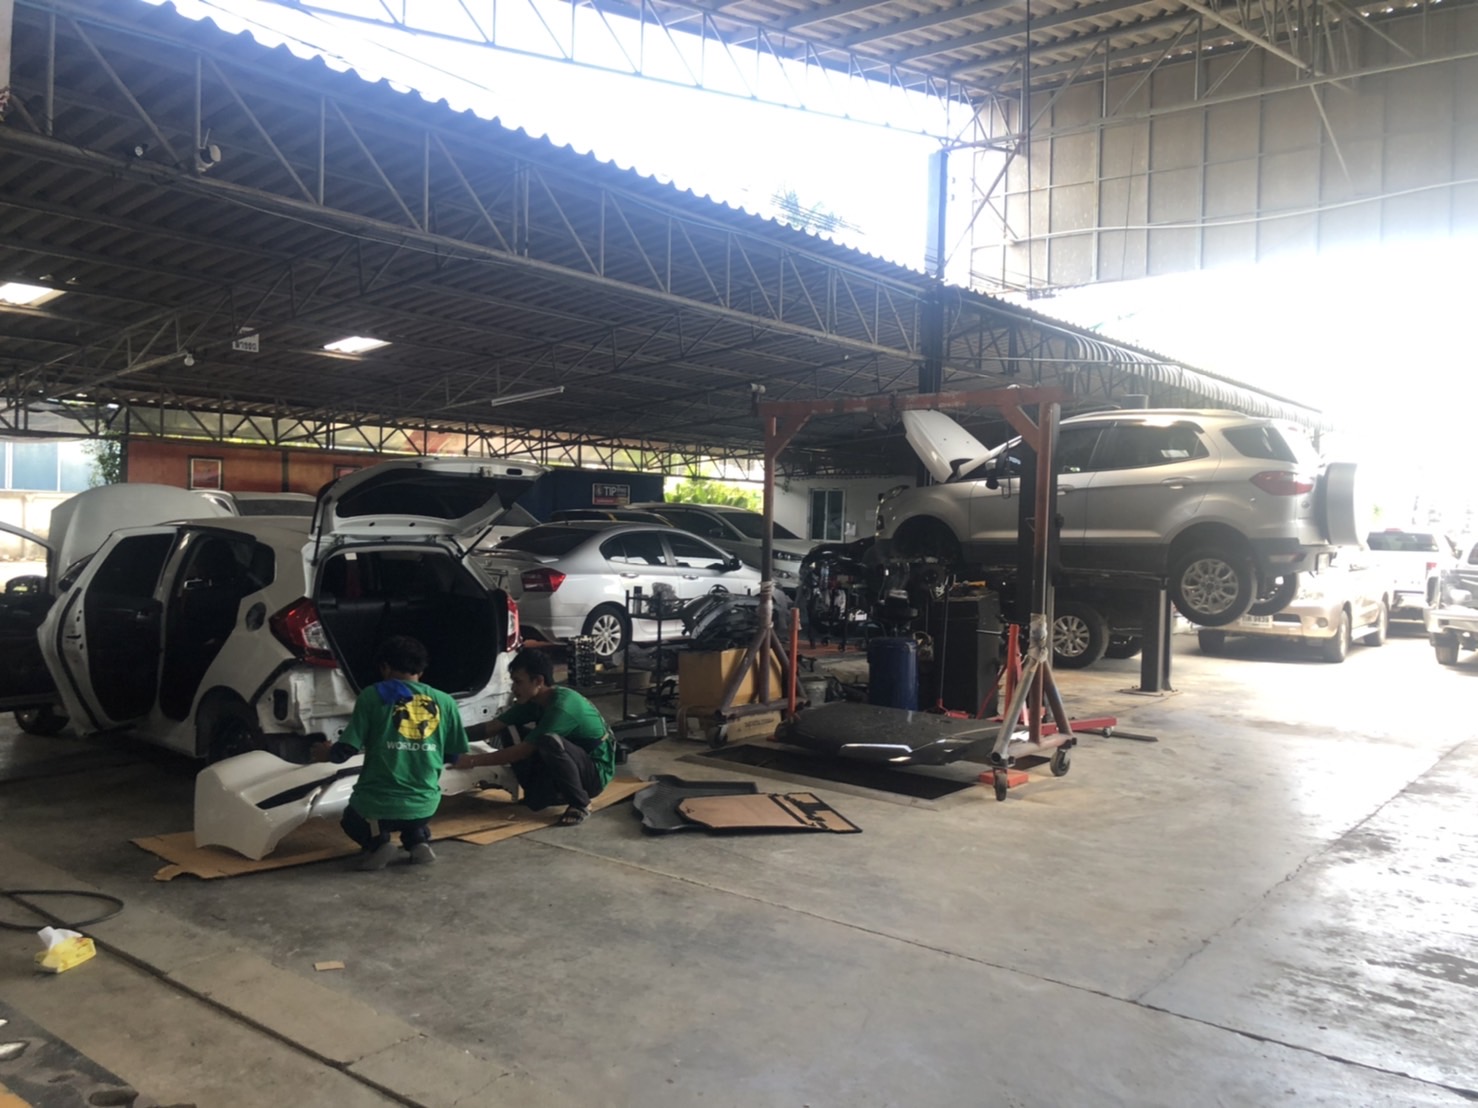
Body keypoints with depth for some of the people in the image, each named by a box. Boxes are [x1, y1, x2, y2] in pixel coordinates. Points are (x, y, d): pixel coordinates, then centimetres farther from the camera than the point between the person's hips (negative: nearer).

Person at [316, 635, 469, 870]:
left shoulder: (372, 696, -5)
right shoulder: (444, 702, 3)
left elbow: (346, 750, -6)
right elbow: (454, 755, 10)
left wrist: (325, 752, 16)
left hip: (376, 805, -2)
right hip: (425, 805, 3)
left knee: (353, 820, 33)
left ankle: (376, 841, 0)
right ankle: (418, 839, 5)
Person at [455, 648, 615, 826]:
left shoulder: (562, 706, -29)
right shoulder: (532, 701, -3)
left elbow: (522, 751, -27)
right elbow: (493, 728, -1)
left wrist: (473, 761, -23)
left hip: (596, 771, -8)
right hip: (571, 765, 8)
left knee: (550, 740, -35)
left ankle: (580, 804, -17)